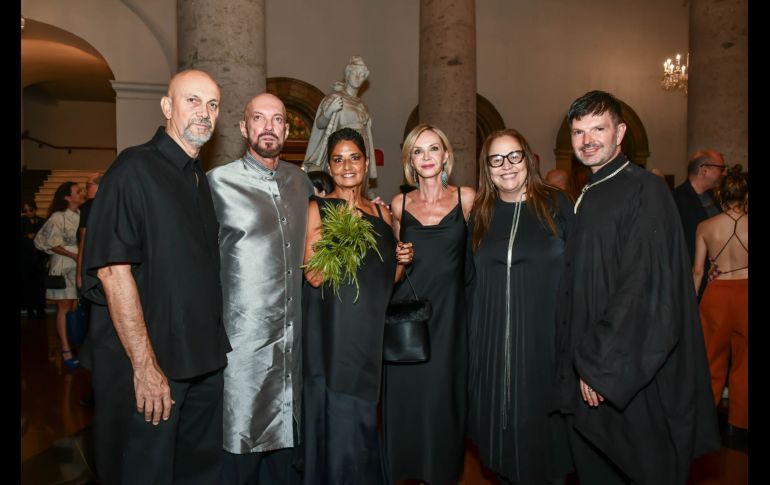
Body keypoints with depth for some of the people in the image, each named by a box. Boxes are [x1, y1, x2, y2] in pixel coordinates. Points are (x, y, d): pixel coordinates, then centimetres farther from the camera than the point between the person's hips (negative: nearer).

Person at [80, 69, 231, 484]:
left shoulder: (201, 180, 11)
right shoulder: (134, 169, -12)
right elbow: (113, 270, -18)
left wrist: (213, 350, 11)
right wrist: (144, 365, -19)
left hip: (203, 364, 7)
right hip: (146, 365, -7)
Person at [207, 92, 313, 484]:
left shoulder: (300, 181, 8)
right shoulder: (219, 182, -7)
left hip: (293, 337, 5)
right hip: (244, 339, -4)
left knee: (287, 435, 17)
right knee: (242, 440, 7)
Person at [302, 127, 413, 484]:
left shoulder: (381, 213, 10)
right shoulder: (319, 208, -4)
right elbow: (314, 275, -15)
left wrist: (402, 261, -3)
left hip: (371, 334, 5)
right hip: (332, 334, -4)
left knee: (363, 420, 14)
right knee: (338, 420, 2)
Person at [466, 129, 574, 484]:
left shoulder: (556, 204, -1)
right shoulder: (481, 213, 7)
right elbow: (472, 280, 10)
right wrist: (472, 337, 7)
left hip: (547, 337, -2)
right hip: (493, 343, 3)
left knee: (543, 421, 10)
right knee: (502, 425, 13)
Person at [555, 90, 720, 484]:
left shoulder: (645, 191, -12)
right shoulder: (587, 198, 11)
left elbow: (645, 287, -20)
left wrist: (600, 364, -18)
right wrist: (584, 361, 9)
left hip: (634, 376, -7)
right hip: (590, 372, 7)